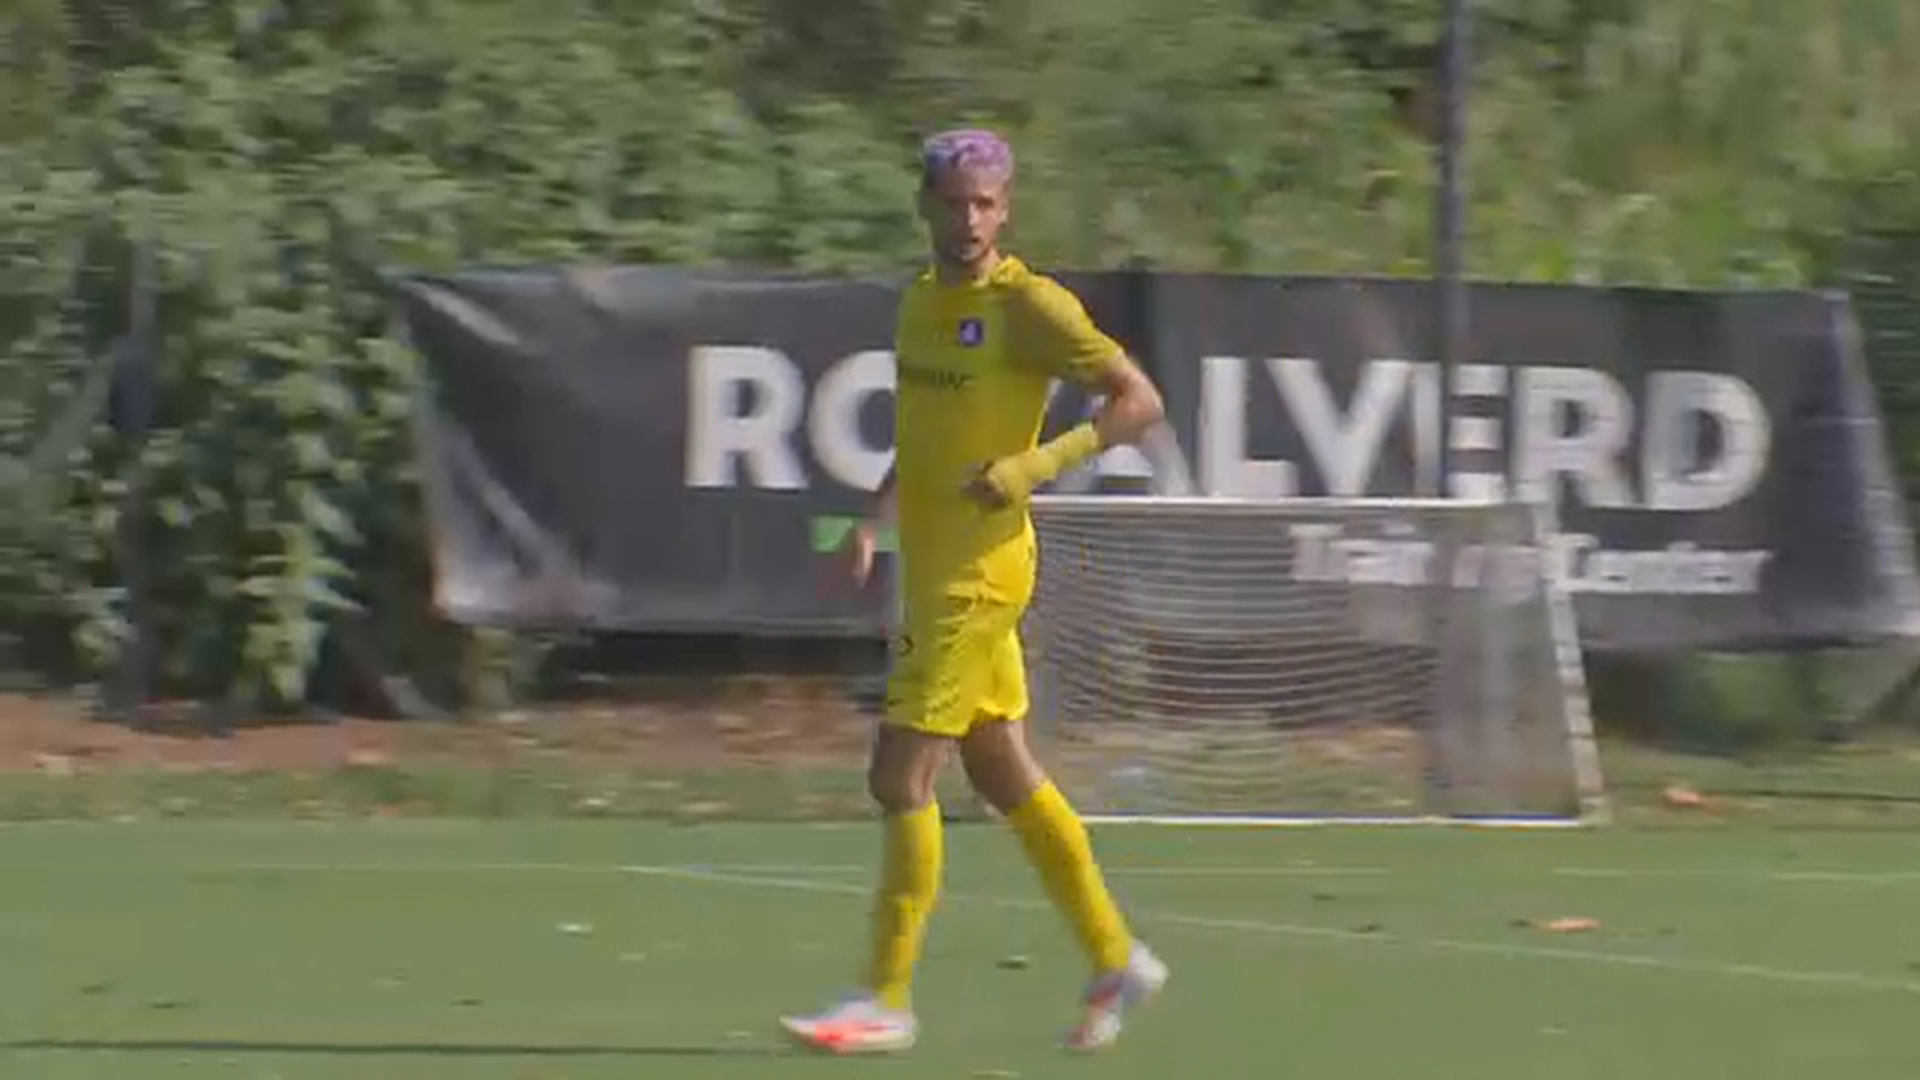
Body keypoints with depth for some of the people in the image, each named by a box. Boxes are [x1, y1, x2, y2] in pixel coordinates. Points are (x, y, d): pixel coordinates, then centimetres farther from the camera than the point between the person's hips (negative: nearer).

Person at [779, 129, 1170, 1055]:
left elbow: (1139, 402, -12)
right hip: (931, 570, 9)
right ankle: (1116, 960, 24)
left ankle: (886, 999, -3)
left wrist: (1036, 465, -22)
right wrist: (873, 521, 14)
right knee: (1003, 775, 14)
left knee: (901, 777, -9)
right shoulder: (921, 301, 12)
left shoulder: (1029, 306, -12)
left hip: (979, 571, -9)